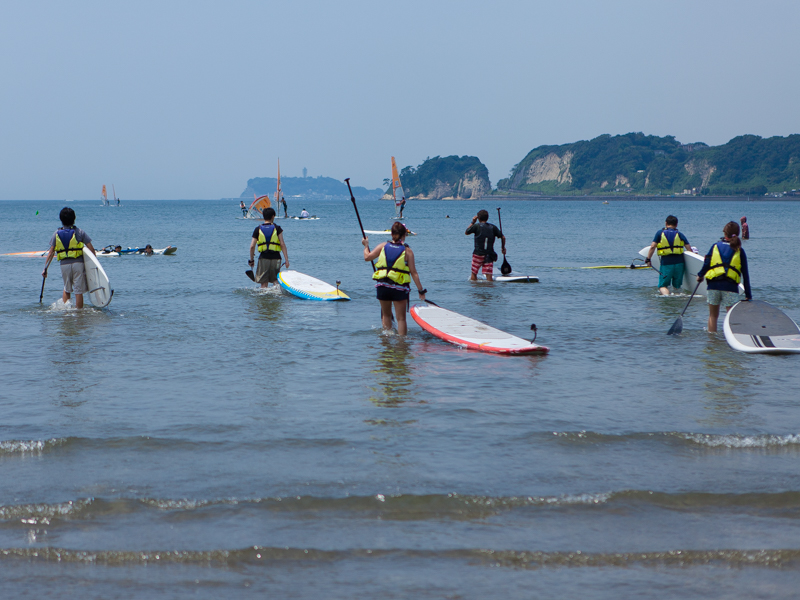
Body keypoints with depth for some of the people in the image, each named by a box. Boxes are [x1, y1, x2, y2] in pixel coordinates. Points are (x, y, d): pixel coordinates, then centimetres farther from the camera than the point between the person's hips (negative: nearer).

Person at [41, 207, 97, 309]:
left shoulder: (57, 233, 5)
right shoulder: (79, 232, 0)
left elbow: (51, 252, 3)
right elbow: (91, 250, -3)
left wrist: (45, 268, 7)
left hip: (64, 264, 2)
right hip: (78, 262, -2)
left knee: (66, 288, 23)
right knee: (78, 290, 2)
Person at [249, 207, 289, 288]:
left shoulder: (258, 229, 2)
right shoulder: (277, 228, -1)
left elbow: (252, 246, 0)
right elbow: (282, 244, -7)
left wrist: (251, 260, 12)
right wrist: (286, 259, -6)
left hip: (263, 258, 0)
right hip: (275, 258, 0)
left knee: (264, 284, 5)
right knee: (276, 281, 11)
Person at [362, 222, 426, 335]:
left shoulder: (383, 246, 2)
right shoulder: (407, 250, -5)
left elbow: (367, 257, 6)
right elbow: (413, 273, -6)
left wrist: (366, 246, 26)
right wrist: (421, 290, -1)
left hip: (382, 287, 3)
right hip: (399, 288, -3)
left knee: (386, 315, 22)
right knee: (401, 318, 3)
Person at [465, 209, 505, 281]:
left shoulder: (477, 226, -4)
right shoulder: (493, 227, 5)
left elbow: (466, 233, 11)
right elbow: (503, 237, 5)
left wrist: (472, 222, 18)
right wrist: (503, 248, 19)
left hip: (478, 254, -2)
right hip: (490, 255, 2)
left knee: (474, 273, 12)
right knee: (488, 275, -1)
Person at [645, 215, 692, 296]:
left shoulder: (660, 233, 4)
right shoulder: (680, 234, 8)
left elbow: (652, 247, -2)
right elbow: (689, 248, 3)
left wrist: (648, 259, 4)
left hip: (666, 263, -2)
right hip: (679, 263, 2)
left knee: (663, 285, 1)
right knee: (677, 286, 16)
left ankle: (666, 295, -23)